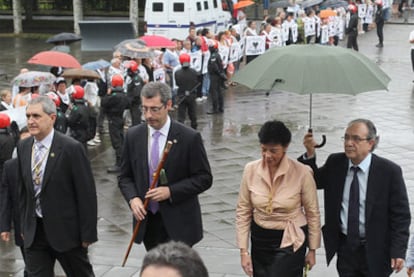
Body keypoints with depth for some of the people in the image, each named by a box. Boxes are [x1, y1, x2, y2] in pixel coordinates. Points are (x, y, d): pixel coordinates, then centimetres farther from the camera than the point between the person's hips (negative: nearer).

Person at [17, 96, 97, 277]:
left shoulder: (71, 148, -15)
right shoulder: (23, 148, 3)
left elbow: (87, 193, -13)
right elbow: (23, 190, 12)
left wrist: (88, 233, -12)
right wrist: (24, 226, 11)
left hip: (66, 230, -4)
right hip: (34, 233, 4)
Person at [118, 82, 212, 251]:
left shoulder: (189, 138, -9)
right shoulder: (133, 136, 3)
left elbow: (204, 178, -6)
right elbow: (125, 176, 10)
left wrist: (170, 191, -18)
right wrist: (133, 198, -11)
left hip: (178, 224, -4)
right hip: (147, 220, 4)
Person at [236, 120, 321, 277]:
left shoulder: (301, 173, -15)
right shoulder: (251, 170, -7)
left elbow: (312, 213, -4)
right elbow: (243, 212, -1)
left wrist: (312, 250, 1)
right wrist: (243, 251, -3)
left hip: (290, 242, -4)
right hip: (260, 240, 4)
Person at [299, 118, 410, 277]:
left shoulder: (389, 171, -12)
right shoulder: (334, 163, 0)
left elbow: (400, 214, -9)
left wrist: (398, 251, -14)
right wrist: (310, 154, -6)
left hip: (375, 251, -3)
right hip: (345, 247, 3)